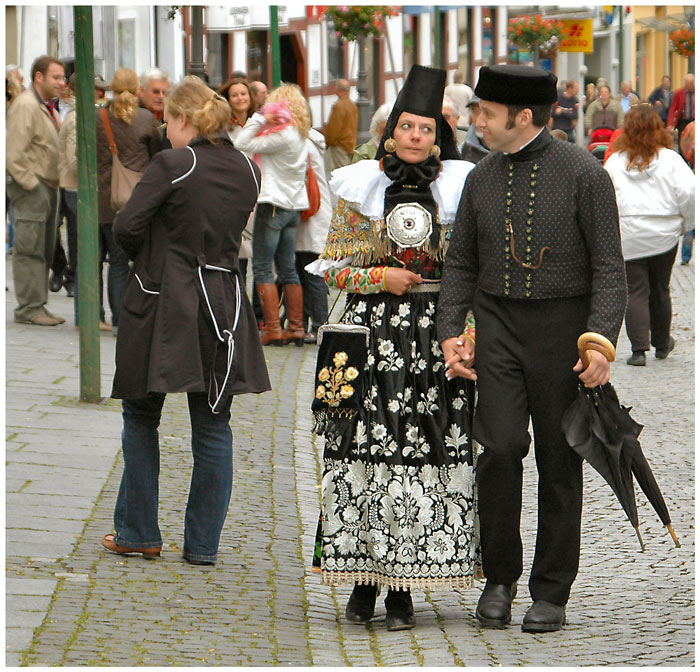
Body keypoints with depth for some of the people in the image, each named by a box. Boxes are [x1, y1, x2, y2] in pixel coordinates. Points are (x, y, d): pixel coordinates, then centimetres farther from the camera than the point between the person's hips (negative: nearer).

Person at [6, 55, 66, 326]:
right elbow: (14, 153, -19)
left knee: (44, 250, 10)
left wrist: (53, 186, 14)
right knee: (30, 249, -8)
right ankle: (29, 307, -6)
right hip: (30, 190, -10)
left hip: (48, 187, 10)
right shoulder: (25, 106, -12)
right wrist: (32, 185, -18)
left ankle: (37, 306, 14)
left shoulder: (47, 107, 18)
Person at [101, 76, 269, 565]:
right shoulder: (247, 170, 5)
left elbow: (127, 226, -15)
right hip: (223, 301, 5)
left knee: (141, 418, 11)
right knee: (213, 425, 8)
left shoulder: (173, 166, -13)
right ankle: (203, 543, 8)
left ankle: (138, 533, 15)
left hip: (162, 303, -4)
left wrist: (146, 258, 4)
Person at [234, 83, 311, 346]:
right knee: (288, 269, 12)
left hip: (273, 205, -9)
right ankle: (296, 327, 11)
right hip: (293, 206, 9)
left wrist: (260, 118, -14)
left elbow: (242, 145, -18)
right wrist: (262, 120, 11)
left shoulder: (282, 135, -16)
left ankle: (273, 329, -10)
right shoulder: (300, 135, 10)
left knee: (262, 268, -5)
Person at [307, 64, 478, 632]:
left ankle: (404, 589, 0)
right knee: (366, 450, -4)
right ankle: (363, 580, 6)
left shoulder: (456, 186, 7)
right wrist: (380, 277, -9)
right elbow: (331, 266, 6)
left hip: (433, 333, 0)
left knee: (425, 452, -5)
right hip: (372, 330, 0)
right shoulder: (359, 186, 6)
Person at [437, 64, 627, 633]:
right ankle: (500, 576, 4)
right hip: (497, 327, 3)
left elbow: (609, 266, -6)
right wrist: (450, 332, 3)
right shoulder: (482, 178, 8)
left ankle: (551, 593, 13)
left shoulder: (584, 174, -6)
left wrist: (601, 341, -16)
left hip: (562, 327, -3)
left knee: (559, 462, 3)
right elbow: (460, 262, 15)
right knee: (501, 447, -13)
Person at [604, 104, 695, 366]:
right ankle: (662, 344, 32)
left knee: (635, 292, -1)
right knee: (660, 290, 16)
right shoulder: (670, 159, -3)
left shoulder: (614, 162, 0)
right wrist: (685, 222, 4)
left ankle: (639, 348, -14)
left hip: (628, 238, -1)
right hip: (664, 235, 1)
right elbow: (688, 193, -11)